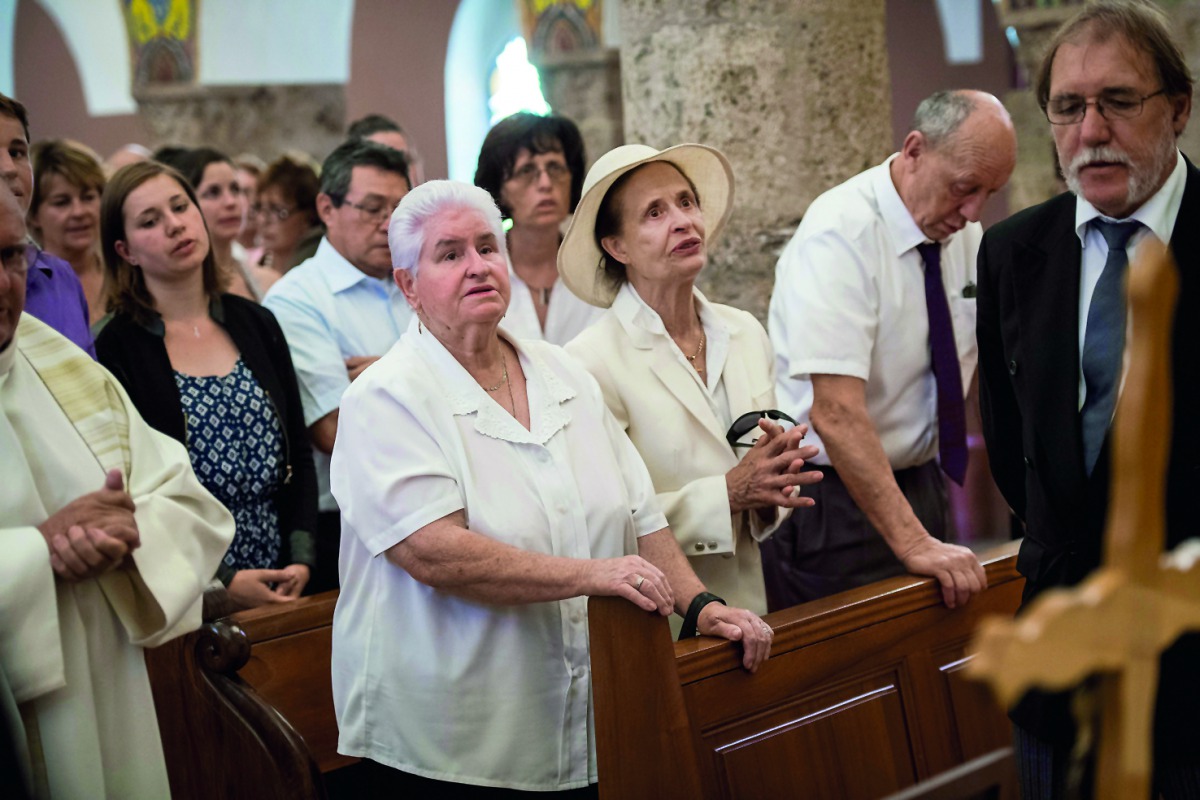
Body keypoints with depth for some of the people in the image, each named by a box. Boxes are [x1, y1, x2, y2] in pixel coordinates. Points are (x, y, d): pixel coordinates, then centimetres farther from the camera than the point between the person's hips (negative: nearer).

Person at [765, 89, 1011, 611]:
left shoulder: (964, 232, 2)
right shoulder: (840, 234, -21)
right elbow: (836, 413, -28)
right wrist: (911, 542, -31)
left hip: (920, 484, 7)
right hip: (834, 498, -7)